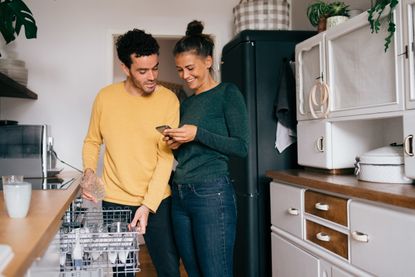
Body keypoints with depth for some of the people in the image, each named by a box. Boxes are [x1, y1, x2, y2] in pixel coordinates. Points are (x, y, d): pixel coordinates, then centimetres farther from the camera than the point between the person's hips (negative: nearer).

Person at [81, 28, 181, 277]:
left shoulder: (169, 100, -9)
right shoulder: (106, 97, -4)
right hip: (115, 201, 1)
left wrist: (148, 205, -17)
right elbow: (92, 141, 9)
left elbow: (166, 157, -12)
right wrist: (89, 170, -10)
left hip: (157, 200, -1)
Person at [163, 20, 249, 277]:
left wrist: (197, 134, -16)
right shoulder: (185, 103, 18)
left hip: (212, 194, -7)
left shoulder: (227, 93, -2)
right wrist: (175, 143, 2)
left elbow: (241, 146, -10)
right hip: (180, 195, 7)